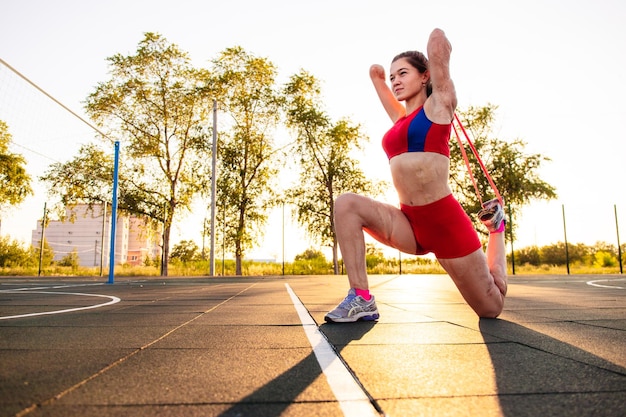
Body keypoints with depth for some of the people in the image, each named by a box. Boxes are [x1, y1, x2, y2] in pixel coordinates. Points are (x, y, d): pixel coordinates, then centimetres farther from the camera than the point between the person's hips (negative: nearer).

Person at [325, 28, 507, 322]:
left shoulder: (438, 105, -1)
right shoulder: (400, 118, 16)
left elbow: (438, 39, -5)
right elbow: (375, 72, 29)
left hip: (445, 221, -5)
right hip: (411, 223, 5)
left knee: (491, 308, 8)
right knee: (346, 204, -16)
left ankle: (495, 226, 34)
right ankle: (361, 299, -19)